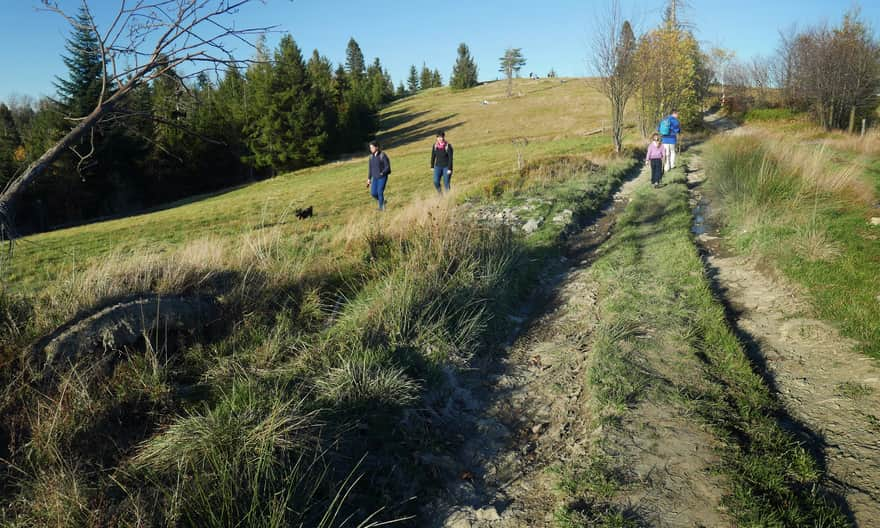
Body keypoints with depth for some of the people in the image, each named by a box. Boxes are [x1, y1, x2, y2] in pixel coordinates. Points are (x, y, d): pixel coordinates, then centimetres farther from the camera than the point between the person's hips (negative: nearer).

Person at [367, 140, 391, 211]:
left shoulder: (383, 155, -14)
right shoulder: (371, 156, 5)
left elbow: (387, 167, -15)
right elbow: (371, 168, 13)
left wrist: (382, 173, -29)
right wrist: (369, 179, 13)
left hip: (382, 177, -6)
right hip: (375, 178, 6)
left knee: (380, 192, -10)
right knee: (373, 193, -1)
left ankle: (381, 207, 7)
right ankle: (382, 201, 26)